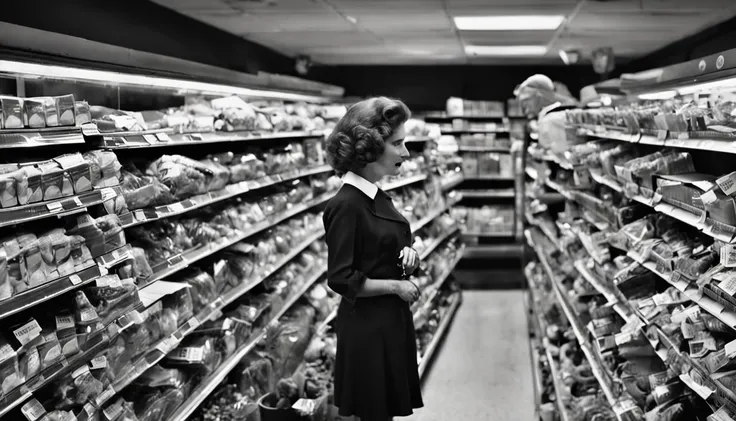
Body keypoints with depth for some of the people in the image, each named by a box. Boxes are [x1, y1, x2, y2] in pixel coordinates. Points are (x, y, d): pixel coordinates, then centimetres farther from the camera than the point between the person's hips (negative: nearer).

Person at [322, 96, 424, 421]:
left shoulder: (378, 198, 7)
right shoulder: (346, 206, -20)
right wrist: (396, 286, -15)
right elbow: (341, 280, -21)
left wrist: (408, 255, 1)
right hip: (366, 326, -9)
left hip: (391, 321, 9)